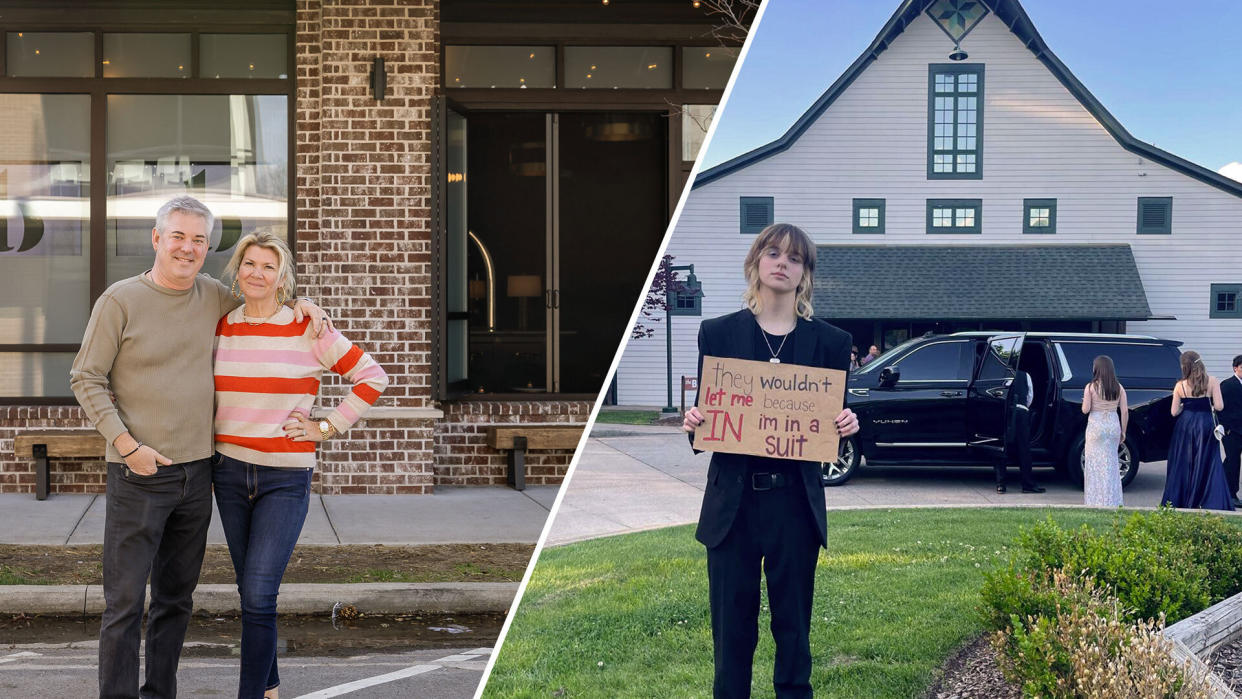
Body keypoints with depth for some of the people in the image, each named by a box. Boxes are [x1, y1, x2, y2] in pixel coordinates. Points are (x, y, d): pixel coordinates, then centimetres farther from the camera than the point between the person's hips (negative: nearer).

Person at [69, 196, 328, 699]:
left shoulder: (213, 297, 8)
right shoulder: (120, 300, -6)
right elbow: (86, 379, -4)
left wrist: (298, 301, 8)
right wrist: (127, 445, -13)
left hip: (196, 471, 5)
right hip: (138, 474, -5)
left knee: (176, 598, 13)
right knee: (125, 601, -5)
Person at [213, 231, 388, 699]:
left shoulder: (307, 330, -7)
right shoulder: (219, 328, 4)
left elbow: (372, 378, -2)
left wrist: (327, 428, -4)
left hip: (286, 479, -4)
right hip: (230, 473, 4)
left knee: (258, 595, -12)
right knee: (250, 590, 12)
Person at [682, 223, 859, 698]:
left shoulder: (829, 342, 4)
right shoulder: (718, 333, 4)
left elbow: (835, 421, 7)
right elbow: (703, 416, 6)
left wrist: (846, 427, -14)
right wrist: (694, 424, -15)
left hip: (796, 502, 0)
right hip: (733, 501, 0)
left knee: (794, 627, 8)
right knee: (732, 627, 6)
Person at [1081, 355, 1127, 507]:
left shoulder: (1091, 387, -8)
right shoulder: (1118, 388, 2)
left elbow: (1085, 410, -10)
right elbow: (1125, 411, 1)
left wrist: (1085, 403, 12)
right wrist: (1123, 431, 10)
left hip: (1096, 425, -3)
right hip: (1113, 425, 3)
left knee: (1095, 464, 5)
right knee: (1111, 463, 12)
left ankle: (1095, 500, 6)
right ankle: (1112, 501, 15)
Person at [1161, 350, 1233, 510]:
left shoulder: (1180, 386, -3)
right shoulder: (1212, 382, -6)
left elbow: (1174, 412, -2)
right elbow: (1219, 406, -11)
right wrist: (1207, 403, 9)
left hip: (1185, 426, 1)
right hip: (1205, 424, -1)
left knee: (1183, 465, 11)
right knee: (1207, 466, 4)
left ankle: (1177, 502, 14)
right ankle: (1210, 503, -2)